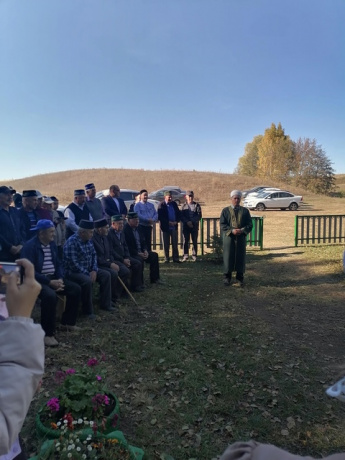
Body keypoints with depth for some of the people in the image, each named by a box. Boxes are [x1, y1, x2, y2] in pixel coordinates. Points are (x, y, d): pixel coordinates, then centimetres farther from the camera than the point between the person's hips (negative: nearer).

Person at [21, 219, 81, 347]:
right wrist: (49, 282, -24)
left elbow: (58, 264, 14)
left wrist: (60, 279, -6)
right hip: (37, 280, -8)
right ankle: (47, 334, -21)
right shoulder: (30, 246, -15)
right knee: (50, 295, -36)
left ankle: (67, 322, 14)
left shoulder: (52, 244, 10)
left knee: (76, 289, -3)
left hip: (53, 278, 8)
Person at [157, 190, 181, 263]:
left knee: (175, 244, 6)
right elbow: (160, 217, -12)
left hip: (174, 227, 4)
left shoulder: (174, 204, 9)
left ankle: (175, 258, 13)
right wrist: (168, 222, -17)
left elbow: (179, 214, 12)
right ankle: (166, 259, 14)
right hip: (165, 227, -4)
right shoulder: (161, 205, -4)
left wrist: (176, 221, -6)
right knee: (166, 245, 5)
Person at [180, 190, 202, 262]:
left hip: (194, 226, 0)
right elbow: (181, 216, 1)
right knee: (185, 241, 1)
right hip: (185, 226, 0)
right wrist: (187, 222, -15)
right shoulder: (184, 206, 8)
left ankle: (194, 255, 12)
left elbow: (199, 215, -4)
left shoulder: (197, 205, 5)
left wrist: (192, 221, -15)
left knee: (194, 241, 4)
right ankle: (185, 255, 9)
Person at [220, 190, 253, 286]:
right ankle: (227, 277, 15)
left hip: (241, 238, 1)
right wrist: (231, 230, -18)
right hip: (229, 237, -1)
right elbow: (222, 225, -2)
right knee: (228, 257, 2)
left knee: (241, 257, 5)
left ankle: (240, 278, 18)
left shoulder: (245, 211, 9)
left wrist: (242, 230, -16)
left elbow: (249, 225, 3)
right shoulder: (225, 210, 5)